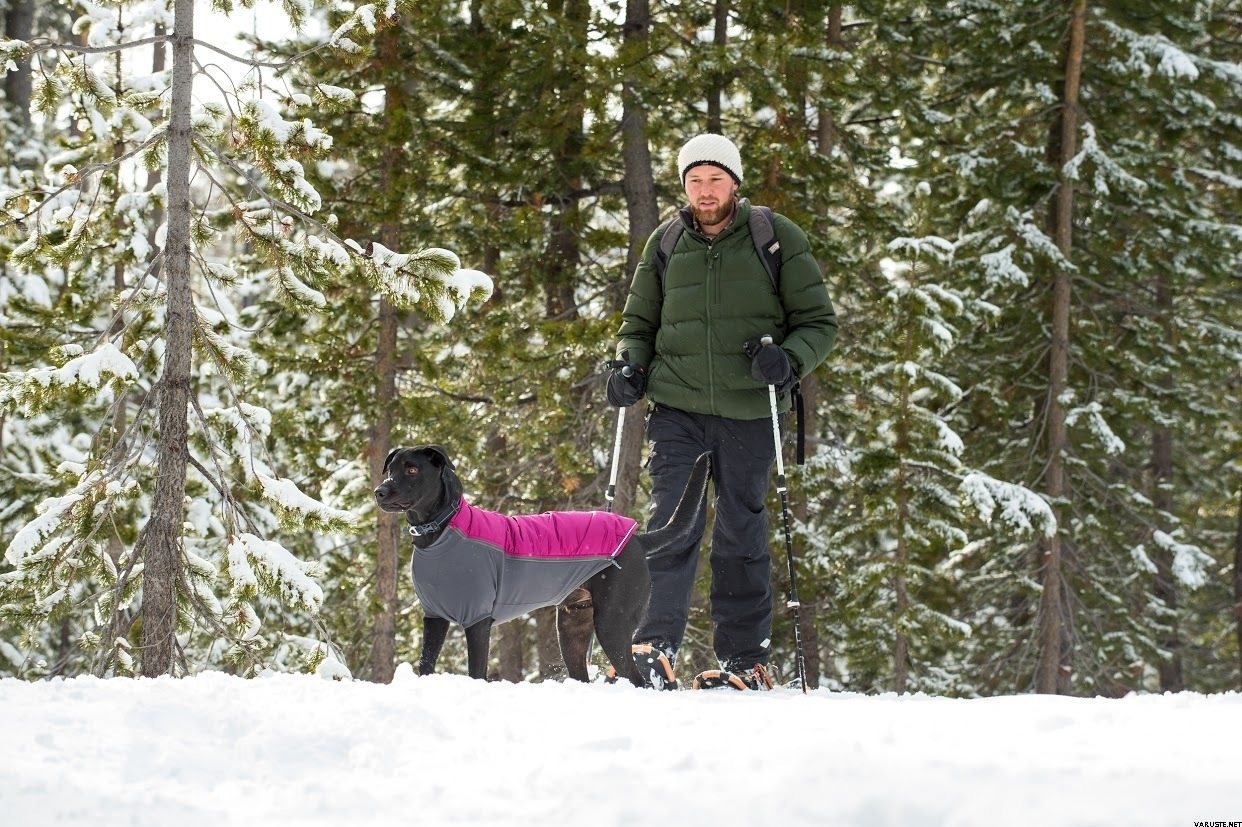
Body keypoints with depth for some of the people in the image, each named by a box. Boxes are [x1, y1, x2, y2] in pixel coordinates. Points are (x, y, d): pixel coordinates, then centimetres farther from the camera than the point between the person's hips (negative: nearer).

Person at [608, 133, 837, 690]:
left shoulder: (777, 238, 2)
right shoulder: (664, 245, 10)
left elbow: (819, 321, 4)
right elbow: (639, 321, 20)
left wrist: (788, 358, -16)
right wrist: (629, 364, 0)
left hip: (750, 412, -1)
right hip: (677, 408, 1)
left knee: (742, 531, 6)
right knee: (671, 521, -11)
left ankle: (744, 659, 13)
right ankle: (656, 646, -14)